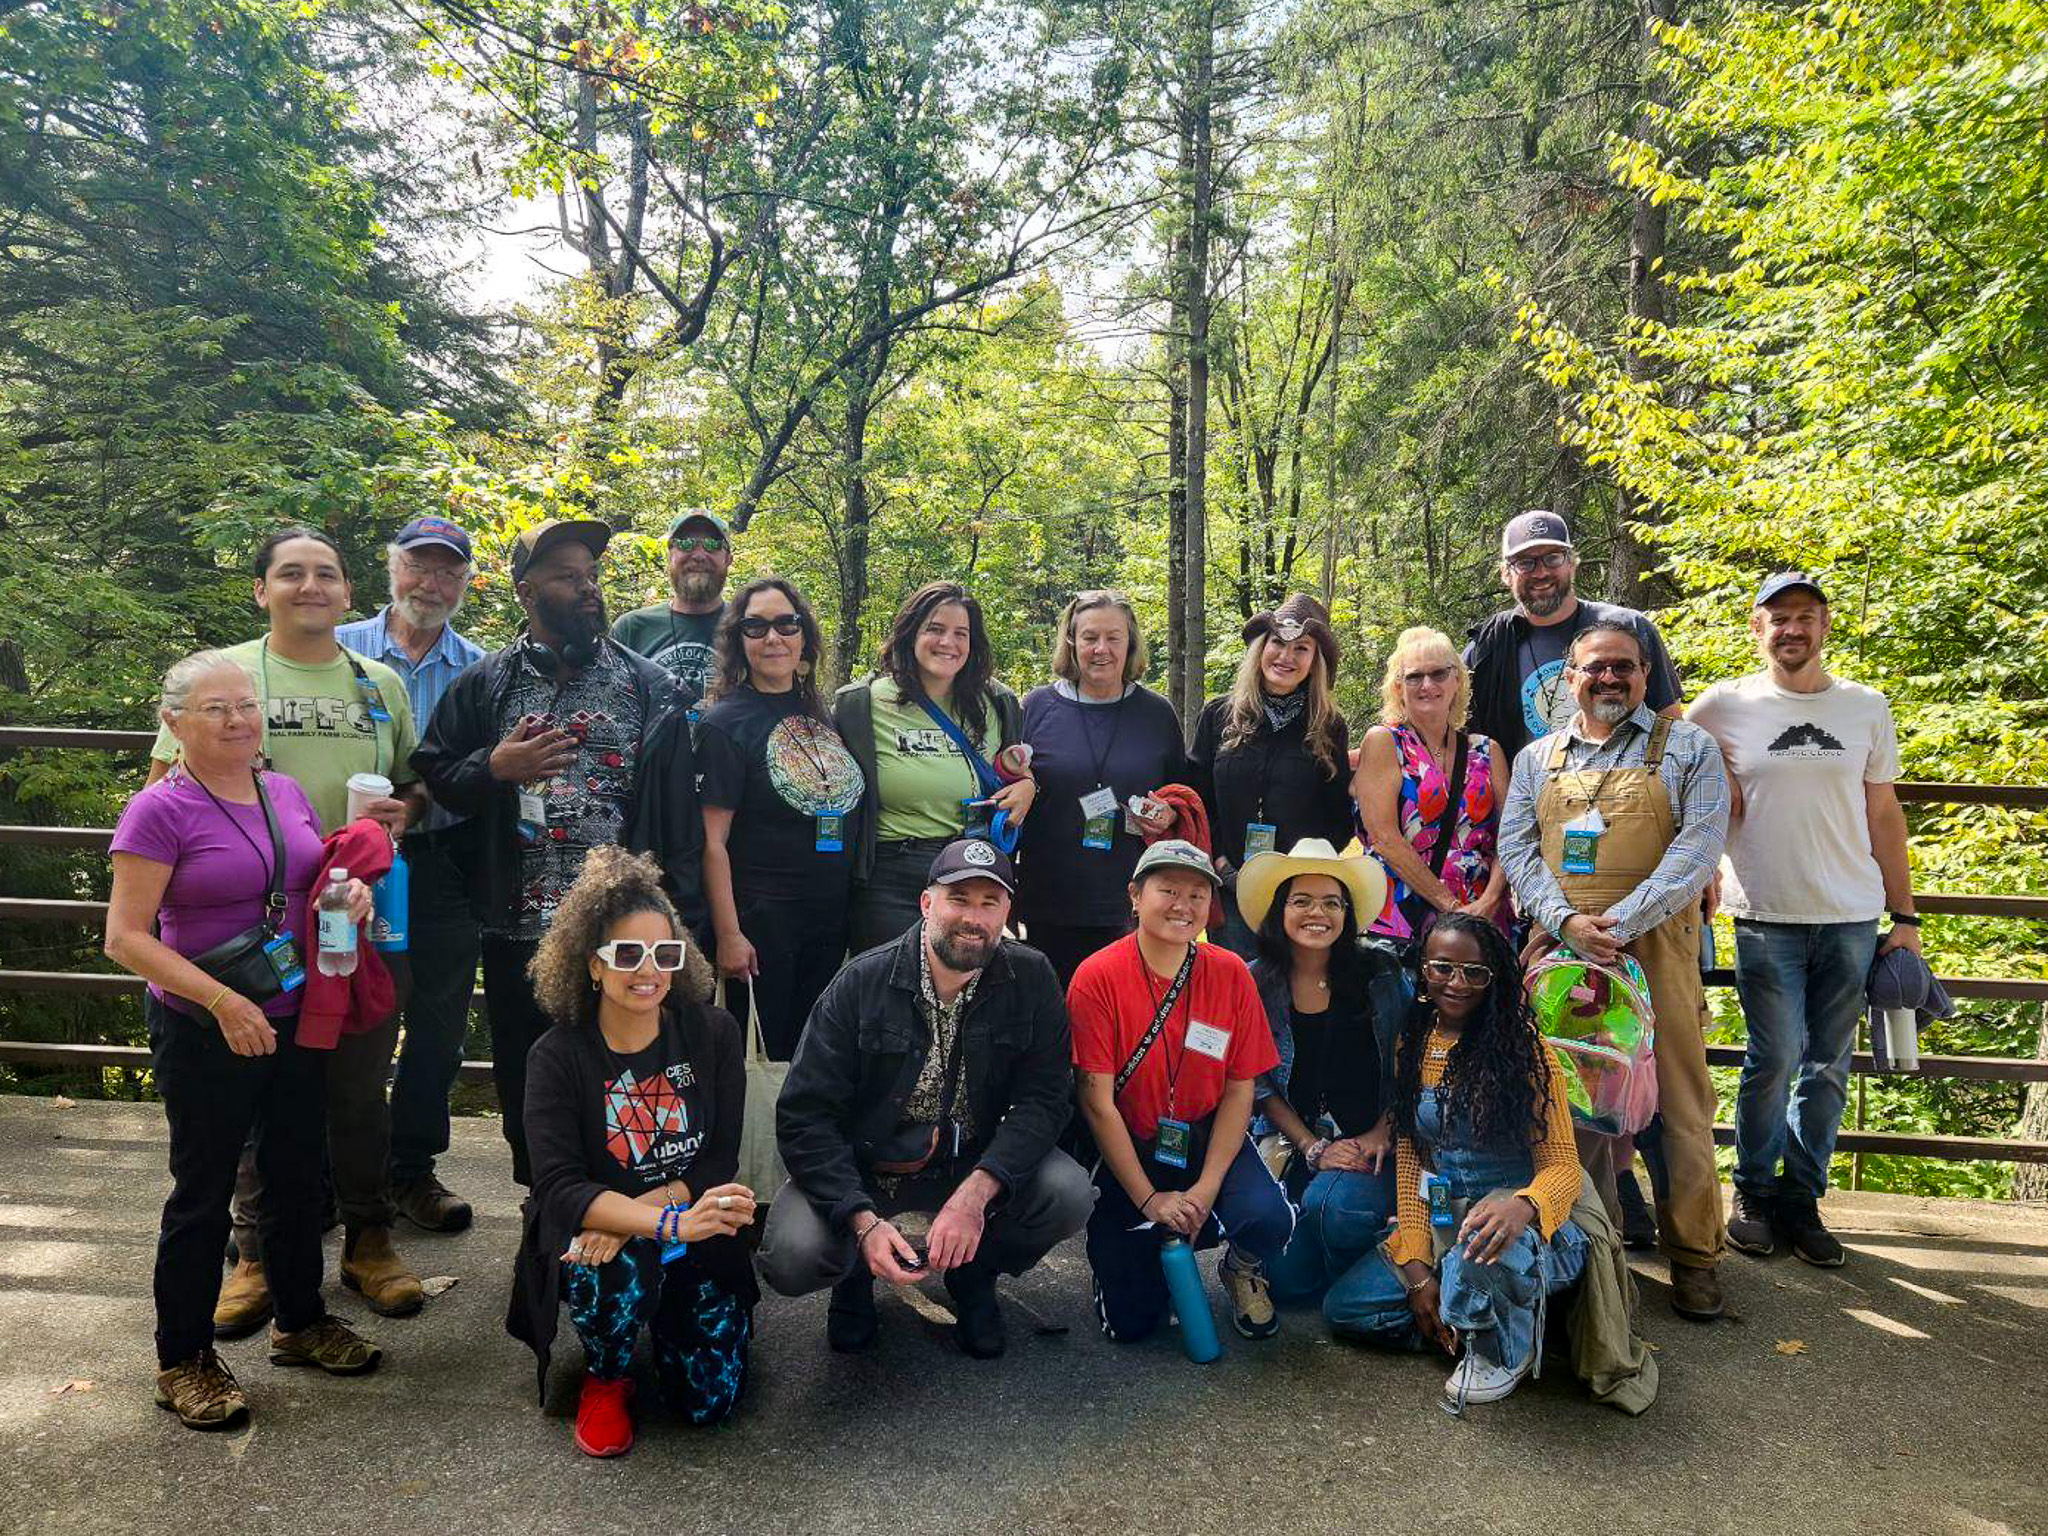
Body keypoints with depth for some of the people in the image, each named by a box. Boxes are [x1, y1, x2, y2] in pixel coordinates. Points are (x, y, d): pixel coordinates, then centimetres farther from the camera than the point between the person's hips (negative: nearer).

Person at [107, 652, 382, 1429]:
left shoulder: (286, 792, 3)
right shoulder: (161, 810, -14)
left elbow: (317, 881, 18)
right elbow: (125, 937, -17)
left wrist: (352, 891, -6)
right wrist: (222, 1001, -24)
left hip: (293, 1021, 6)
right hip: (204, 1036, -6)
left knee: (298, 1174, 16)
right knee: (204, 1192, 7)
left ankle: (300, 1321, 35)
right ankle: (183, 1359, 25)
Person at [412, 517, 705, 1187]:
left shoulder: (648, 687, 4)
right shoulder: (484, 685, 6)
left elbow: (677, 804, 0)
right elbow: (431, 774, 8)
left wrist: (679, 915, -6)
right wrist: (494, 768, -13)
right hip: (517, 929, 2)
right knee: (525, 1079, 13)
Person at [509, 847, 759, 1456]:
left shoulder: (714, 1034, -7)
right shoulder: (558, 1055, -11)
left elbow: (720, 1163, -8)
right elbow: (559, 1188, -22)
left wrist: (639, 1211, -25)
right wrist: (671, 1223, -37)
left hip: (694, 1235, 2)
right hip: (589, 1233, -2)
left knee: (709, 1401, -9)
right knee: (615, 1272, -35)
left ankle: (665, 1314, 25)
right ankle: (605, 1377, 0)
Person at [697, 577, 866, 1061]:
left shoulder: (822, 713, 10)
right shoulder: (726, 723, -9)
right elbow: (712, 842, -13)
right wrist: (728, 934, -17)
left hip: (833, 919, 6)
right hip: (762, 922, -6)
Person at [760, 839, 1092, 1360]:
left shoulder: (1031, 979, -9)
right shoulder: (861, 983, -14)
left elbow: (1045, 1097, -14)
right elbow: (805, 1117, -16)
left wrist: (976, 1192, -30)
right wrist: (864, 1222, -29)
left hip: (978, 1166, 1)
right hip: (861, 1174, -1)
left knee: (1068, 1195, -24)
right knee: (791, 1256, -28)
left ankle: (973, 1276, 9)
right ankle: (857, 1273, 12)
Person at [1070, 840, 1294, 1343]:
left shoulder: (1230, 973, -8)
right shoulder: (1097, 977, -16)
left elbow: (1240, 1089, -4)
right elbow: (1098, 1101, -14)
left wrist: (1206, 1189, -14)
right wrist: (1149, 1199, -15)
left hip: (1208, 1138, 2)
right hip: (1128, 1148, -1)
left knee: (1269, 1218, -28)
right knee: (1129, 1321, -7)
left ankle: (1242, 1270, 10)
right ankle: (1162, 1244, 28)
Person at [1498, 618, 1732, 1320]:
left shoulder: (1687, 748, 6)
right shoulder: (1537, 758, 14)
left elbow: (1699, 847, -5)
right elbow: (1516, 848, 7)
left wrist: (1619, 922, -15)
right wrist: (1566, 921, -10)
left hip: (1657, 948, -2)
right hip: (1559, 949, 3)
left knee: (1678, 1101, 0)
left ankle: (1692, 1259, 14)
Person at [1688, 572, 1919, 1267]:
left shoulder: (1866, 708, 8)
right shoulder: (1720, 708, 1)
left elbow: (1883, 814, 12)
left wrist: (1905, 916, 9)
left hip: (1852, 919, 3)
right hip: (1766, 917, -2)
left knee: (1828, 1066, 7)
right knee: (1773, 1061, -2)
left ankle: (1802, 1199, 20)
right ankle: (1755, 1194, 16)